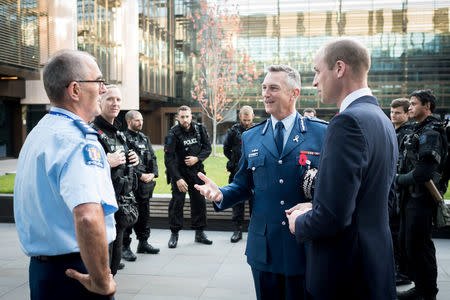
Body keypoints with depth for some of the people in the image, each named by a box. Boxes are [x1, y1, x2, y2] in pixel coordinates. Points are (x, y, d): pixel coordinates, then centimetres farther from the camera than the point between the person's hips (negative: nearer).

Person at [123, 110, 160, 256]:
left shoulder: (145, 138, 17)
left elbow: (152, 157, 16)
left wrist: (153, 174, -1)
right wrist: (140, 175, -16)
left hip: (146, 183, 8)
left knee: (144, 214, 15)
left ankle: (143, 243, 27)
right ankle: (125, 246, 7)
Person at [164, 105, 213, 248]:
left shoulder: (199, 129, -1)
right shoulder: (172, 134, -13)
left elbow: (207, 147, 6)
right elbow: (169, 159, -15)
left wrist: (197, 158, -13)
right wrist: (178, 179, -20)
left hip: (196, 171, 4)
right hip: (179, 172, -3)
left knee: (199, 201, 6)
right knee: (177, 202, -3)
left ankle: (199, 233, 19)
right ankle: (174, 234, 11)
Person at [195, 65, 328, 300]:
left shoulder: (322, 133, -2)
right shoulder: (250, 138, 8)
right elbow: (243, 185, 11)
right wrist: (220, 194, -8)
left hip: (306, 246, -3)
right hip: (263, 247, 3)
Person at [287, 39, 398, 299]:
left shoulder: (348, 121, -22)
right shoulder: (383, 121, 8)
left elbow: (333, 215, -28)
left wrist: (300, 223, -6)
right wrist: (314, 210, 11)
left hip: (347, 277, -9)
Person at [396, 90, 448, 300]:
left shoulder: (431, 133, -15)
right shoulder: (419, 131, 17)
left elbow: (423, 172, -24)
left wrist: (398, 180, -11)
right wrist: (400, 178, 6)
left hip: (422, 198, -10)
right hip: (412, 196, 10)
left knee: (418, 245, -2)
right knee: (405, 242, 16)